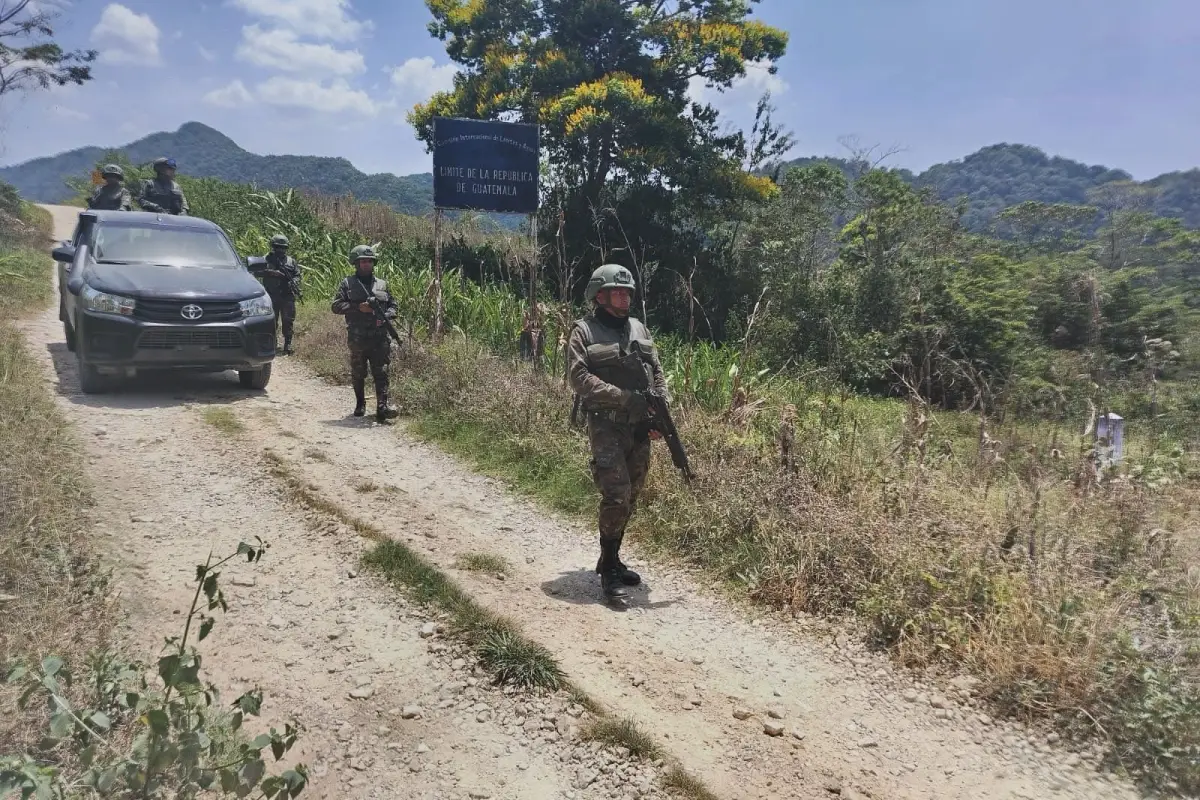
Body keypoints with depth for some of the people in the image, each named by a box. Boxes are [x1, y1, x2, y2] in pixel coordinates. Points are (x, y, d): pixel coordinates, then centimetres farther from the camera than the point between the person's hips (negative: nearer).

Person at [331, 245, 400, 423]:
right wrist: (358, 307, -14)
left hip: (379, 336, 1)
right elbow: (336, 306, -2)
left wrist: (385, 317, -5)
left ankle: (382, 407, -14)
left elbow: (393, 305, 17)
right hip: (357, 337, -1)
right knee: (358, 373, 10)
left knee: (381, 372, -8)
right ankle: (360, 404, 27)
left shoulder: (382, 284, 14)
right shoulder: (347, 283, 6)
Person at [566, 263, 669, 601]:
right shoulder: (584, 332, -3)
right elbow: (578, 376, -14)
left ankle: (611, 559, 27)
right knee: (616, 496, -13)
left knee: (630, 498, 11)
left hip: (639, 428, 6)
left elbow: (657, 372, 15)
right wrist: (623, 397, -21)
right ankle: (609, 570, 0)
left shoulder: (639, 329, 14)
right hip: (606, 426, -6)